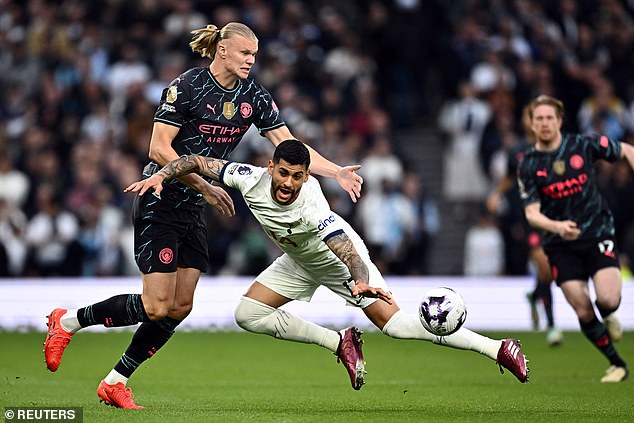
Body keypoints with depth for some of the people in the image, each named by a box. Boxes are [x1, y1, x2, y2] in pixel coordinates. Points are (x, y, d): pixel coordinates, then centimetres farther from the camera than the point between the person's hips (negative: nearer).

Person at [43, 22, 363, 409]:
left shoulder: (253, 95, 3)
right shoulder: (187, 86, -16)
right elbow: (160, 149, -18)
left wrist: (336, 172, -9)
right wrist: (205, 186, -19)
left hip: (193, 210, 7)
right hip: (159, 202, -7)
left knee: (180, 307, 3)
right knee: (157, 307, -11)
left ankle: (115, 382, 13)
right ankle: (68, 322, 8)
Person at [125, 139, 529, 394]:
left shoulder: (311, 207, -39)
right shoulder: (251, 179, -26)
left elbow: (346, 250, -50)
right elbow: (198, 161, -14)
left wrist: (362, 281, -69)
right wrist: (161, 175, -28)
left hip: (339, 257, -7)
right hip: (299, 262, 7)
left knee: (393, 321, -23)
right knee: (248, 314, -6)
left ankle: (498, 349, -20)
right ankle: (340, 342, 0)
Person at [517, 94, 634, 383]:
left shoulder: (583, 145, -5)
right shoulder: (529, 166, -4)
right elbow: (532, 213, -10)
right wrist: (557, 226, -29)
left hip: (597, 233, -1)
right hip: (560, 245, 1)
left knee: (608, 300, -19)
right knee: (583, 312, -6)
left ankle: (609, 317, 19)